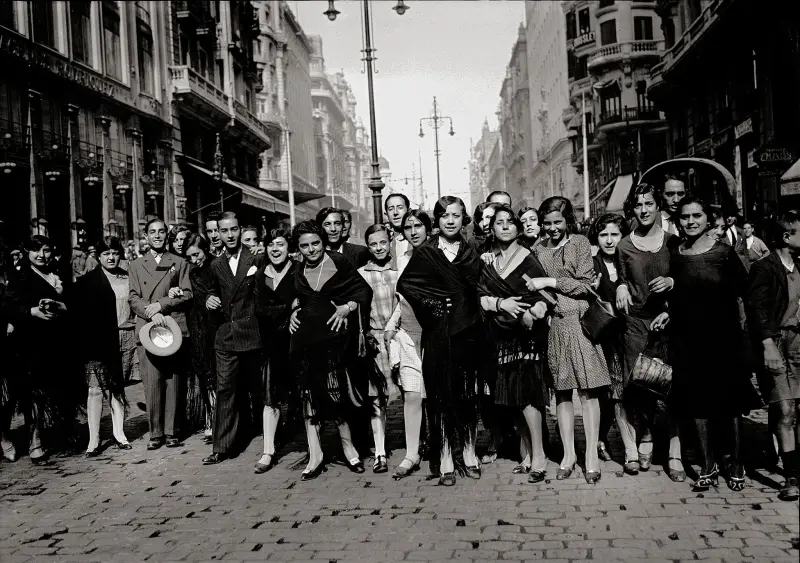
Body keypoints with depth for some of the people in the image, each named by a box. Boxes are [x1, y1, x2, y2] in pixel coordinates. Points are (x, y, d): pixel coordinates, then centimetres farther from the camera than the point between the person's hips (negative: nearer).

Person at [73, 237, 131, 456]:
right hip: (100, 340, -3)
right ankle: (93, 440, 1)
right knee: (96, 388, -3)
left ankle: (118, 432, 20)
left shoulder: (128, 278, 11)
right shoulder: (87, 281, 1)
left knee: (118, 386, 10)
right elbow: (79, 314, -3)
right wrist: (85, 342, -11)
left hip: (126, 337, 3)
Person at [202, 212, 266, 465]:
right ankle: (222, 447, 5)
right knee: (225, 390, 1)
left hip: (252, 334, -3)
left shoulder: (257, 259, -2)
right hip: (226, 335, 3)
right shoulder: (216, 265, 11)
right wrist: (210, 299, 5)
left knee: (257, 388, 9)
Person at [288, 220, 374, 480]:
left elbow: (364, 290, -1)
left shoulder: (339, 263, -3)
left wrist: (348, 307, -16)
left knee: (339, 391, 0)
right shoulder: (298, 273, 12)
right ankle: (314, 454, 5)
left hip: (336, 337, -4)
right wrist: (294, 313, 9)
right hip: (306, 338, 4)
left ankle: (347, 444, 19)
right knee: (309, 392, 0)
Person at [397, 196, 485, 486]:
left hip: (467, 331, 2)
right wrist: (431, 304, -10)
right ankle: (445, 460, 7)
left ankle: (469, 453, 20)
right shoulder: (425, 253, 2)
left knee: (468, 393, 7)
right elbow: (405, 285, -5)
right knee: (442, 393, 0)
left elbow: (478, 294, 11)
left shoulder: (471, 254, 10)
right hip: (438, 333, -2)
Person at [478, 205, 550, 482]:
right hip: (501, 335, 5)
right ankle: (526, 453, 15)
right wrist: (501, 304, -13)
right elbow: (481, 296, 4)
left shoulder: (528, 259, -1)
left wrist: (528, 315, -24)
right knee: (510, 397, 5)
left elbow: (542, 297, -8)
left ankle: (538, 454, -4)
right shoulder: (488, 263, 12)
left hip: (526, 334, -5)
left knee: (525, 392, -13)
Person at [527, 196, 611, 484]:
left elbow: (585, 284, -5)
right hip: (552, 323, 3)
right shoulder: (538, 249, 10)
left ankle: (591, 455, 4)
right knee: (561, 391, 7)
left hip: (579, 322, -3)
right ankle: (568, 454, 14)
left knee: (588, 389, -2)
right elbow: (533, 285, 17)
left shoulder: (580, 243, 1)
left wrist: (551, 282, -11)